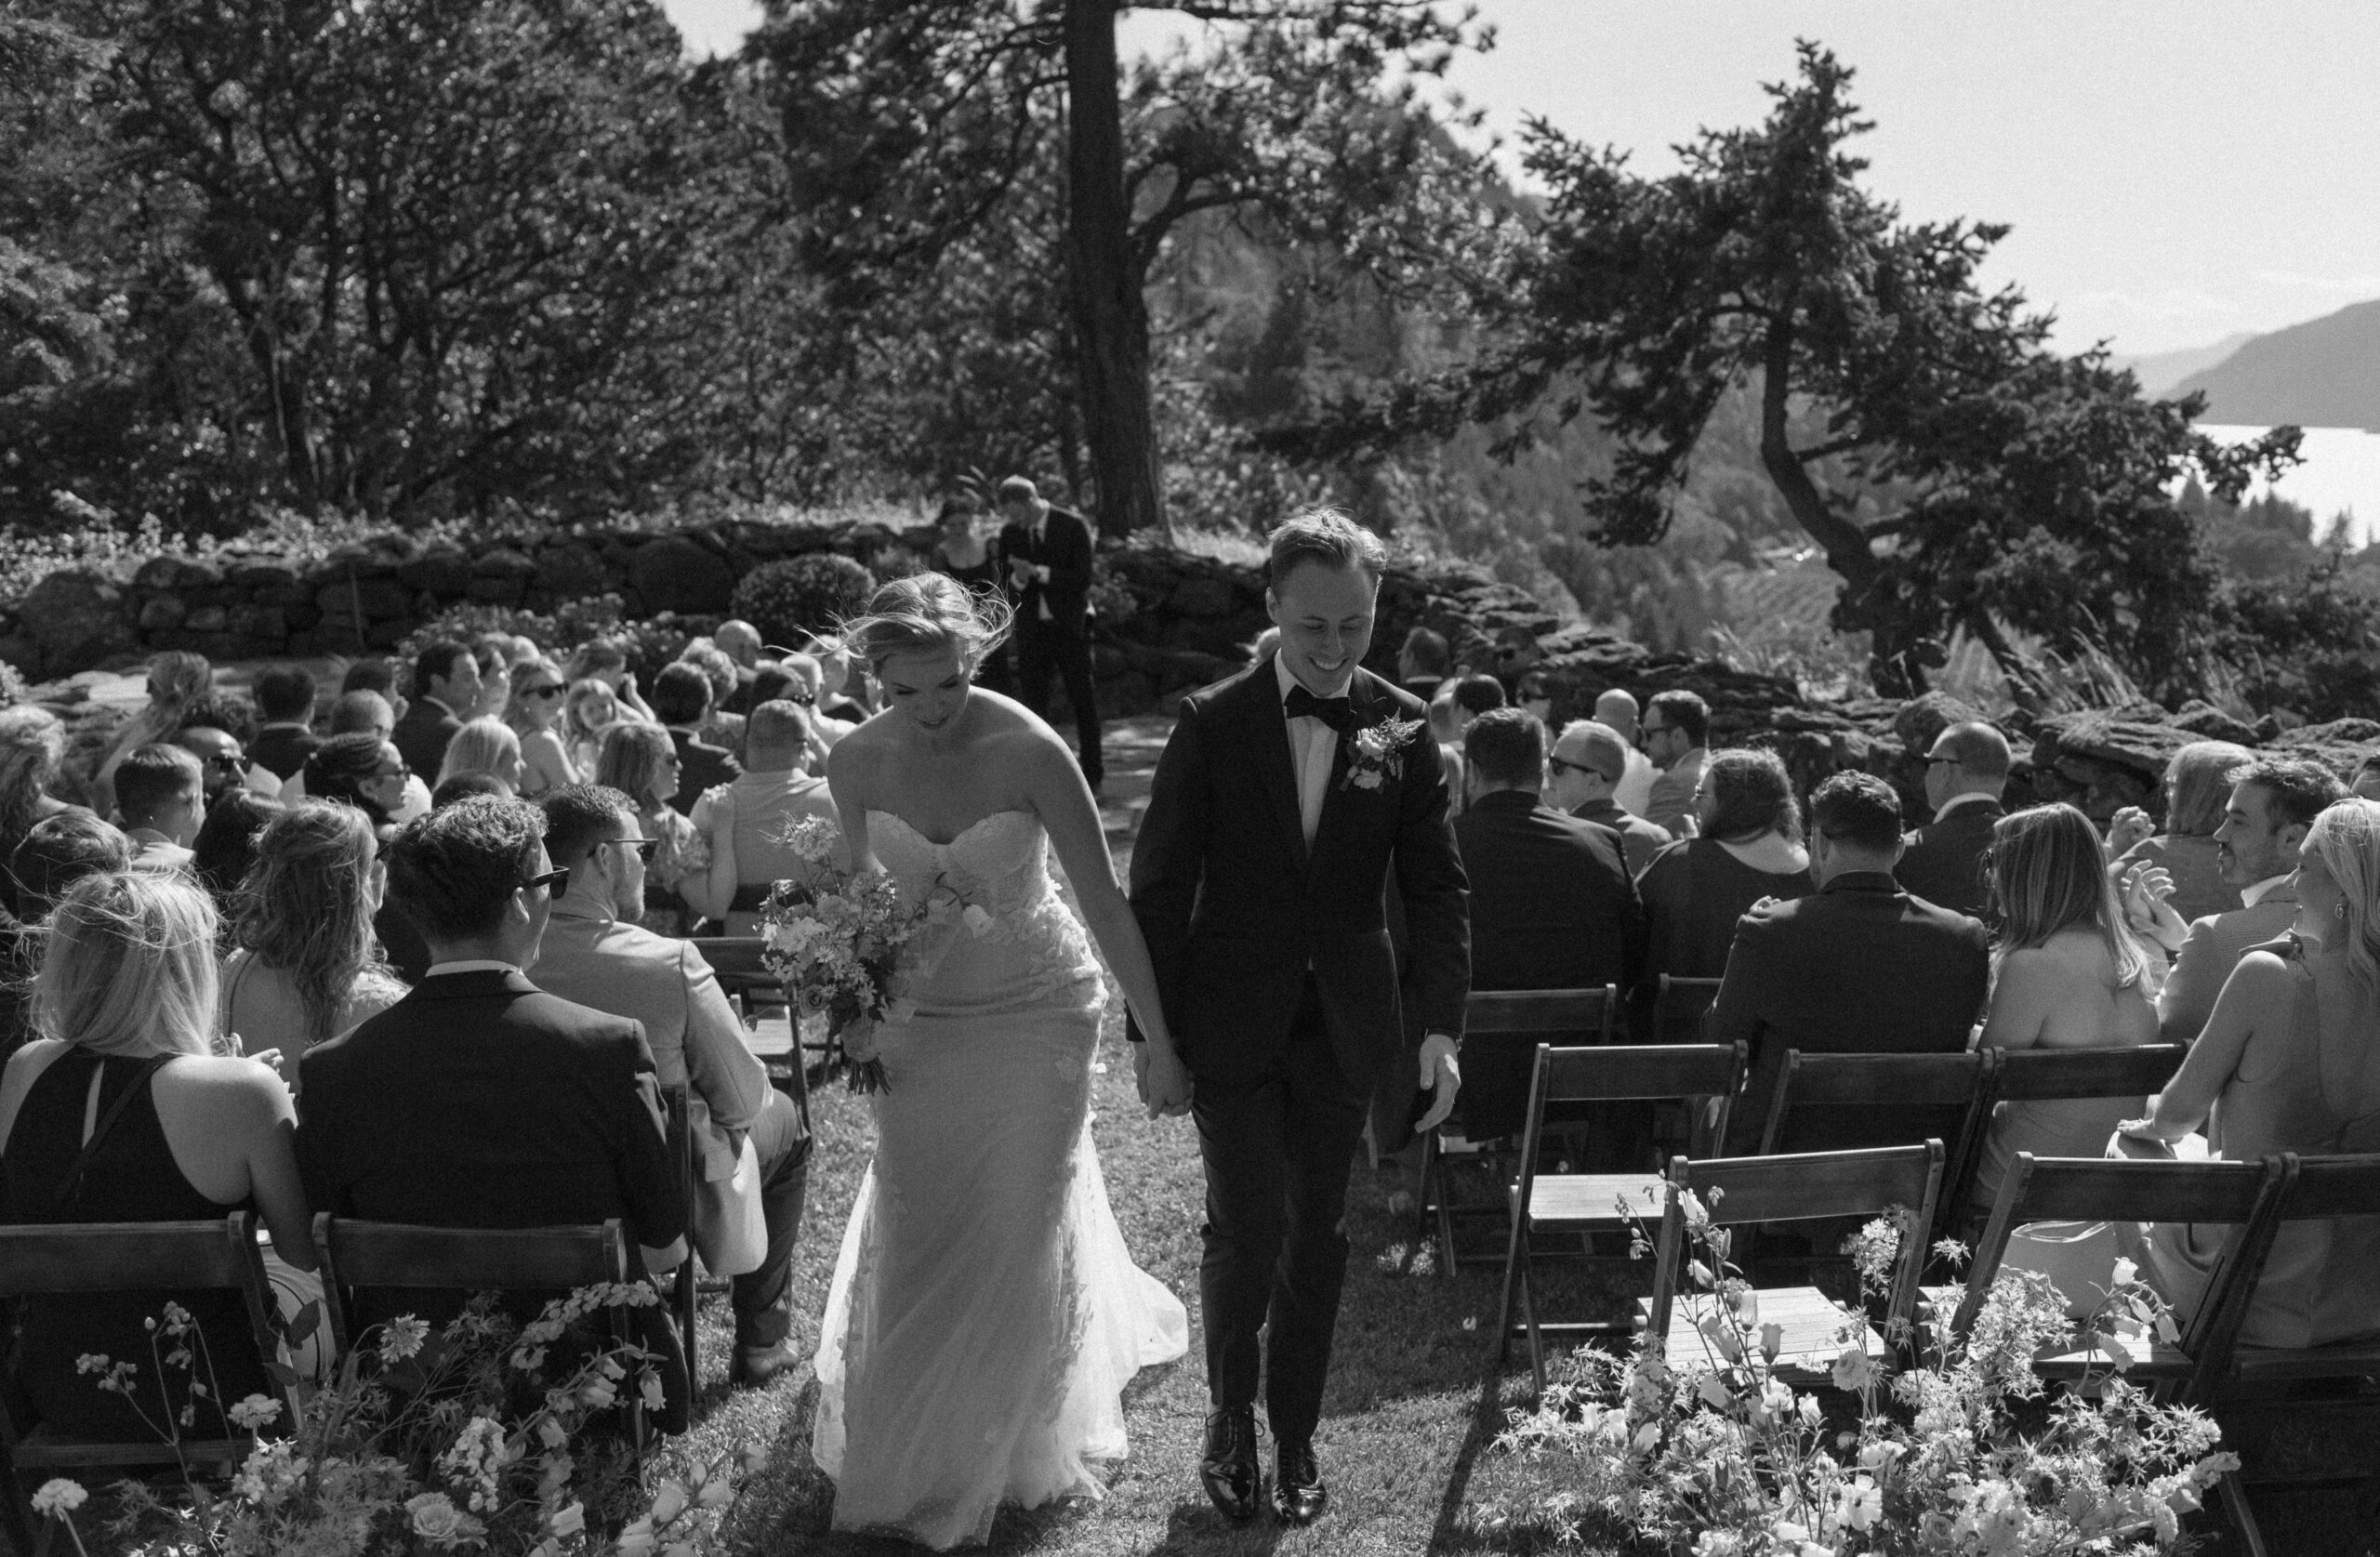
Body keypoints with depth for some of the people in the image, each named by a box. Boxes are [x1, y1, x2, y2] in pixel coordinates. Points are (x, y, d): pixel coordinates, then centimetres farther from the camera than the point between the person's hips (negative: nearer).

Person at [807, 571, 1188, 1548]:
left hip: (1036, 1012, -3)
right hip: (917, 1020, 3)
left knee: (1022, 1230, 7)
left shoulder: (1029, 750, -22)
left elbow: (1106, 903, -18)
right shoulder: (855, 763, -11)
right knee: (914, 1233, 10)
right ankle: (907, 1455, 33)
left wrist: (1161, 1045, -16)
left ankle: (1006, 1450, 32)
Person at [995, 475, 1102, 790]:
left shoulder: (1074, 526, -8)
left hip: (1070, 625, -3)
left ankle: (1093, 772, 14)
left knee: (1083, 699, 4)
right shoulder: (1010, 533, 5)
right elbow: (1007, 584, 8)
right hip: (1031, 628, 3)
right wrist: (1017, 579, -16)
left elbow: (1083, 579, -14)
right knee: (1033, 702, 3)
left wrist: (1038, 572, -21)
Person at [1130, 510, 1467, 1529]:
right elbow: (1159, 887, -4)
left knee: (1317, 1233, 11)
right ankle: (1230, 1409, 23)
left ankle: (1295, 1436, 29)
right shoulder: (1213, 722, -7)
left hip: (1344, 1026, 2)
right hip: (1233, 1024, -2)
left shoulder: (1401, 728, -1)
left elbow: (1435, 887, 0)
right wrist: (1153, 1035, -6)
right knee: (1247, 1228, -4)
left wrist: (1440, 1025, -10)